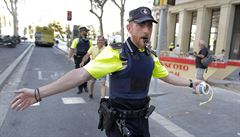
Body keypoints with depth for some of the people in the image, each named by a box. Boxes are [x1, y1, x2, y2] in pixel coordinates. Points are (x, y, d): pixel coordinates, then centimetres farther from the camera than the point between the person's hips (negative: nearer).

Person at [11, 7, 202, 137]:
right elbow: (82, 74, -28)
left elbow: (167, 76, 19)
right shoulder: (116, 52, -21)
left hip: (141, 118, 7)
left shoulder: (151, 57, 2)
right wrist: (39, 93, -33)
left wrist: (190, 83, 21)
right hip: (120, 121, -6)